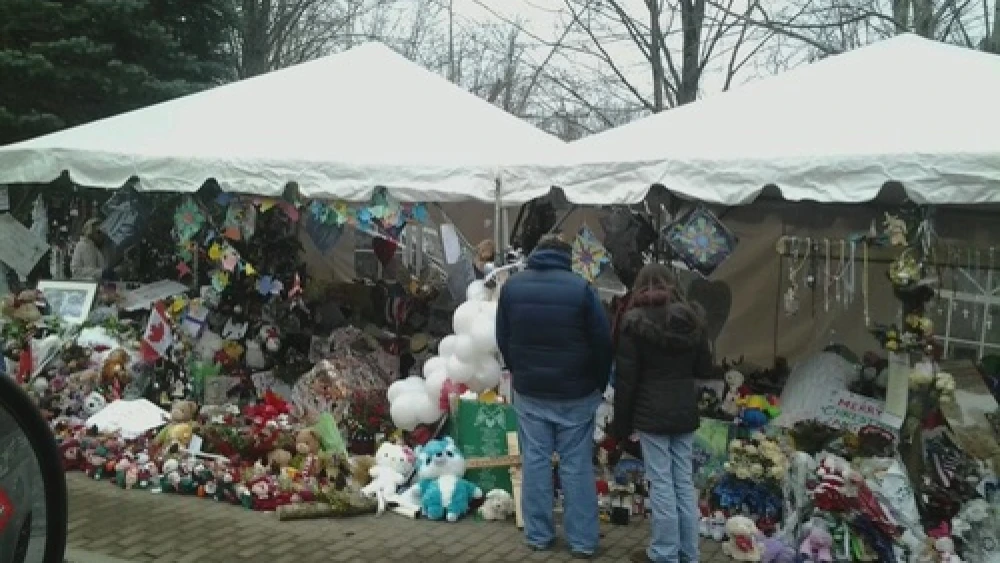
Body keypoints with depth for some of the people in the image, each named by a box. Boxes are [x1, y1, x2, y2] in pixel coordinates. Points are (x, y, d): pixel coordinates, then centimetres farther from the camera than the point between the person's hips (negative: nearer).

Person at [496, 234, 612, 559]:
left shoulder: (512, 286, 0)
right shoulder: (580, 287, -11)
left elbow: (502, 339, 7)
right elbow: (602, 342, -8)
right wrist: (600, 384, 5)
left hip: (528, 392, 2)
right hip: (575, 393, -2)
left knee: (535, 462, 10)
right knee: (577, 466, 5)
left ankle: (538, 536, 17)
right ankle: (582, 541, 11)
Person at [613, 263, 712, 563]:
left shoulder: (635, 322, -9)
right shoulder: (691, 319, 4)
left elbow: (625, 379, -9)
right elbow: (705, 369, 11)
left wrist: (621, 423, -2)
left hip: (652, 414, -5)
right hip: (685, 412, 5)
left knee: (661, 484, 2)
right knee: (684, 482, 11)